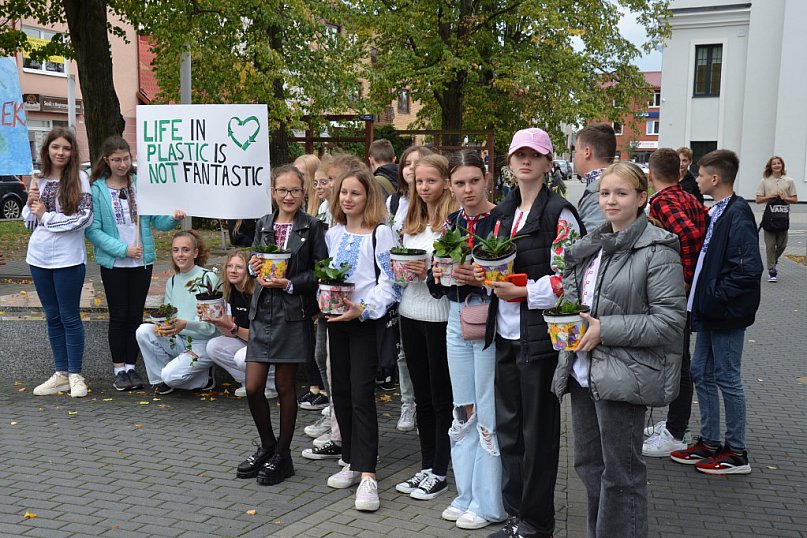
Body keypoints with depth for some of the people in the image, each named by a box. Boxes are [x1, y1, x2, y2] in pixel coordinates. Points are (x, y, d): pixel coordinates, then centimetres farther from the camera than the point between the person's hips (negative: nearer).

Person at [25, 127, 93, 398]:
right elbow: (29, 222, 16)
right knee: (53, 317, 12)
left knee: (69, 317, 2)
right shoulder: (38, 180, 9)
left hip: (68, 259, -5)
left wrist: (46, 216, -9)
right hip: (39, 257, 5)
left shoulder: (79, 179, -6)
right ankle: (61, 374, 21)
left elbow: (84, 217, -13)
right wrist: (31, 204, -4)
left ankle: (75, 375, 12)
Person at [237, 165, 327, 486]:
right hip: (263, 312, 4)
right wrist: (255, 269, -5)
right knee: (253, 388, 3)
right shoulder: (263, 225, 10)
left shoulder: (312, 227, -4)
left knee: (284, 386, 5)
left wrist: (289, 284, -17)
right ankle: (267, 446, 26)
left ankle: (282, 455, 20)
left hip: (293, 314, -4)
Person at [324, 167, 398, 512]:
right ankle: (352, 462, 23)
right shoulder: (333, 234, 13)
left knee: (362, 394, -11)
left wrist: (363, 309, -21)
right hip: (336, 319, 7)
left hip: (366, 320, -7)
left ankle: (367, 476, -11)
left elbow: (388, 281, -11)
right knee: (340, 391, 11)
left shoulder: (380, 233, -6)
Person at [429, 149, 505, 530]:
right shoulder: (450, 223, 9)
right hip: (457, 320, 6)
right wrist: (439, 275, -7)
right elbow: (437, 284, 14)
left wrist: (481, 278, -25)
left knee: (489, 413, 0)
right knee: (462, 410, 13)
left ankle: (488, 503, 12)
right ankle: (466, 494, 26)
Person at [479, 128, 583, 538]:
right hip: (505, 333, 7)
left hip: (538, 334, -7)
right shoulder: (503, 212, 14)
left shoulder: (559, 213, -8)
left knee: (537, 427, 2)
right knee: (508, 424, 13)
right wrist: (485, 274, 2)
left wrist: (522, 291, -21)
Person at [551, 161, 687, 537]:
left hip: (622, 375, -8)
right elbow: (572, 295, 24)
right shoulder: (591, 246, 12)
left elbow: (670, 320, -16)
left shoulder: (658, 249, -11)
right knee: (588, 464, 17)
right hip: (583, 371, 8)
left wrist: (605, 330, -19)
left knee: (620, 472, 1)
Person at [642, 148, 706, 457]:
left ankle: (676, 435, 10)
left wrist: (687, 278, -23)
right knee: (676, 359, 19)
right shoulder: (689, 199, 10)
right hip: (686, 294, 9)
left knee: (676, 362, 0)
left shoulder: (663, 202, -18)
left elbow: (689, 234, -34)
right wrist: (692, 277, 12)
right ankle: (675, 422, 32)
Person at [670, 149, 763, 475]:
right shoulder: (715, 213, 10)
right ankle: (709, 443, 28)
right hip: (709, 313, 9)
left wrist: (715, 298, -20)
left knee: (727, 378, 1)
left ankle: (736, 453, 14)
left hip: (726, 315, -9)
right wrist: (700, 298, 7)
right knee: (701, 374, 15)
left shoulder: (738, 215, -18)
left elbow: (749, 269, -24)